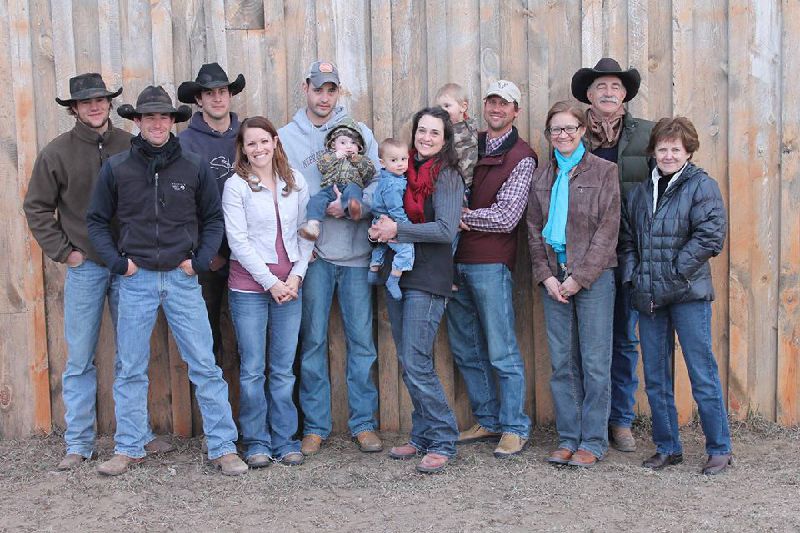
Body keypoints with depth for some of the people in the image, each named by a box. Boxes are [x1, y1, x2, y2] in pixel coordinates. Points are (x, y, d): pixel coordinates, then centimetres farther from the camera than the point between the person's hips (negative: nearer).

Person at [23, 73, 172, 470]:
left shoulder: (130, 146, 1)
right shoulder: (57, 152, -1)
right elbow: (36, 209, 5)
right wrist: (63, 251, -2)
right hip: (84, 267, -1)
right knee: (80, 359, 3)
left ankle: (139, 433, 21)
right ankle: (78, 443, 13)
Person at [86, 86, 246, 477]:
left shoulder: (193, 167, 2)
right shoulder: (116, 168, 2)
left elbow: (213, 219, 11)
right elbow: (97, 221, 10)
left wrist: (201, 260, -2)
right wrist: (117, 261, -2)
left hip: (182, 278, 0)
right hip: (136, 280, 1)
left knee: (205, 366, -1)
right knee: (130, 370, 7)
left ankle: (223, 448, 6)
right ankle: (128, 449, 19)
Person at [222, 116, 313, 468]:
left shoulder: (296, 182, 8)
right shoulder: (236, 186, -2)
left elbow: (305, 232, 9)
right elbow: (239, 240, -7)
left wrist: (296, 276, -4)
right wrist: (270, 282, -10)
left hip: (289, 286, 3)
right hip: (249, 287, -3)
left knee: (284, 369, 7)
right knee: (252, 369, 3)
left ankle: (284, 440, 17)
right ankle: (256, 442, 14)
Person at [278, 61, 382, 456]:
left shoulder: (359, 131, 7)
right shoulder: (287, 136, 7)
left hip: (356, 250, 1)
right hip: (313, 253, 0)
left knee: (362, 340, 4)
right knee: (313, 340, 2)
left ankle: (363, 422, 14)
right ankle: (315, 425, 13)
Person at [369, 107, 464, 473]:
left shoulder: (447, 176, -8)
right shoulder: (405, 171, 12)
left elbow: (446, 230, -17)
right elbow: (386, 214, 19)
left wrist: (397, 230, -15)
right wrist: (380, 230, -4)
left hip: (427, 279, -7)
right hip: (397, 275, 7)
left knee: (416, 363, -9)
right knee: (408, 363, 11)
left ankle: (442, 442, 2)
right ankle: (422, 437, 22)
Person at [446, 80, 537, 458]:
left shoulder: (521, 158, -4)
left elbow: (506, 218, -12)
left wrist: (462, 217, -6)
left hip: (490, 264, -6)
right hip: (455, 260, 6)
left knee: (502, 353, -1)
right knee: (466, 351, 13)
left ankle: (515, 428, 9)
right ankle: (488, 421, 25)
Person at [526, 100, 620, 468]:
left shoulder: (603, 172, -1)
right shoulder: (541, 177, 12)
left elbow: (607, 231, -6)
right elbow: (534, 230, 11)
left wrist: (579, 277, -11)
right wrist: (546, 275, -2)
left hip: (593, 277, -4)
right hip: (554, 278, 4)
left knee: (595, 363, -1)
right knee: (562, 363, 7)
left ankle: (593, 442, 8)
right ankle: (568, 438, 16)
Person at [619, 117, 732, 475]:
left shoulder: (701, 186, -3)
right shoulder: (640, 192, 13)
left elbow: (710, 236, -12)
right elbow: (627, 239, 16)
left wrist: (674, 272, -14)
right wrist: (633, 277, 2)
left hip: (688, 295, -5)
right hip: (648, 297, 5)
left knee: (702, 374, -1)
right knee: (655, 378, 10)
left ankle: (719, 449, 12)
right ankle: (667, 448, 22)